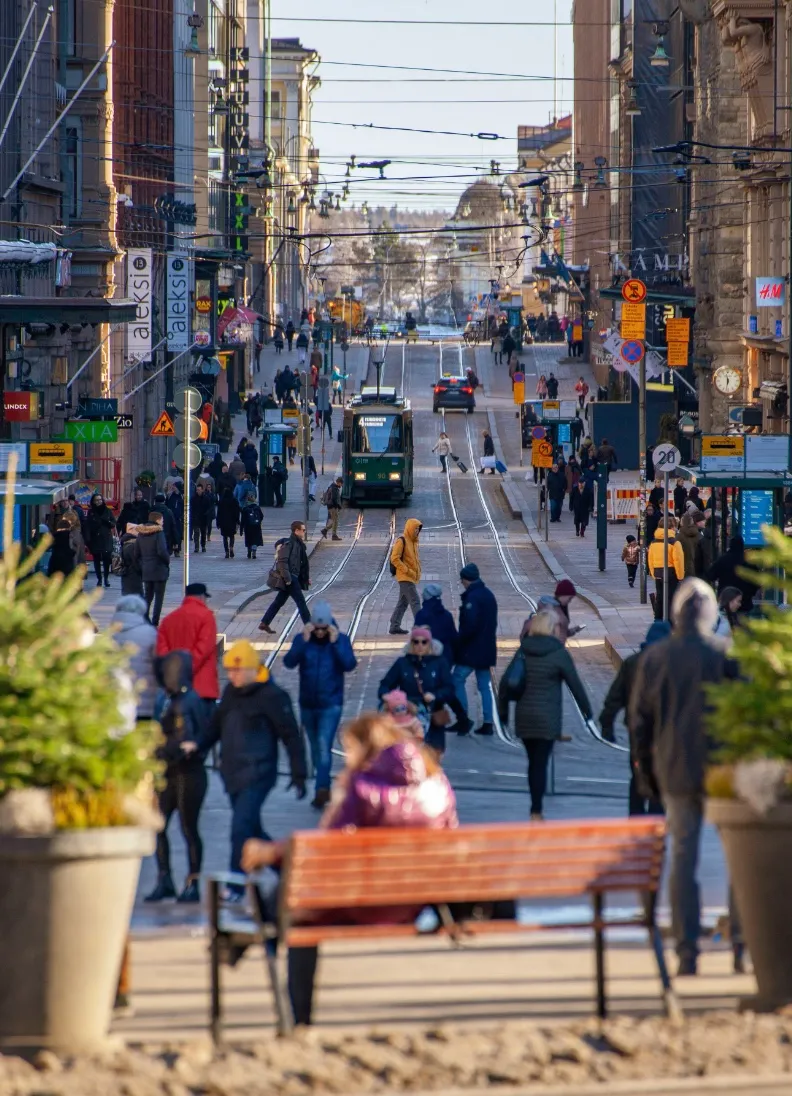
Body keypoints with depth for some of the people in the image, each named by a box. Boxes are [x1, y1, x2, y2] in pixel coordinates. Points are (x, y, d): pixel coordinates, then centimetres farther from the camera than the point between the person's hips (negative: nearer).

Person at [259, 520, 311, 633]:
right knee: (300, 601, -6)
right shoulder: (289, 543, -15)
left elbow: (302, 563, 23)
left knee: (279, 601, 13)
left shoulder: (298, 544, 15)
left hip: (293, 577, 10)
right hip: (289, 578, -10)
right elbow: (282, 561, -21)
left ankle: (264, 624, 18)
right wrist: (287, 578, -24)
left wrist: (306, 577, 20)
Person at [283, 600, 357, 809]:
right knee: (315, 748, 14)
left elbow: (350, 665, -17)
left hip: (331, 704, -4)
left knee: (324, 745, -18)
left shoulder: (341, 640, -5)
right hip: (307, 704, 4)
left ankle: (322, 790, -25)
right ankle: (323, 789, 28)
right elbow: (289, 662, -15)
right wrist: (304, 641, -24)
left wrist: (335, 643, -23)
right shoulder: (302, 639, -2)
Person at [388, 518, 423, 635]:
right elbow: (394, 559, -18)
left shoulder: (413, 542, 15)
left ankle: (394, 626, 17)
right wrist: (407, 571, -20)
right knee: (415, 601, -13)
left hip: (412, 577, 9)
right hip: (405, 577, -9)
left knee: (403, 603, 12)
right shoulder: (401, 541, -12)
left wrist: (418, 571, 12)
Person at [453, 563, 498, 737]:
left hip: (471, 650, -9)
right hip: (487, 649, 9)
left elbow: (470, 625, -24)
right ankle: (487, 723, 8)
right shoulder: (488, 595, 12)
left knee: (458, 680, 1)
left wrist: (458, 642, -13)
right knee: (484, 686, 10)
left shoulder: (472, 598, -18)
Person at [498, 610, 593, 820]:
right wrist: (586, 709, 6)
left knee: (533, 761, 14)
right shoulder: (559, 653, -7)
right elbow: (575, 684, -4)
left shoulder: (523, 651, 5)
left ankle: (536, 809, 18)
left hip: (524, 716, 4)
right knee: (540, 763, -3)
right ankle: (536, 811, -7)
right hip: (548, 717, -4)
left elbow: (505, 682, 5)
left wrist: (503, 710, 14)